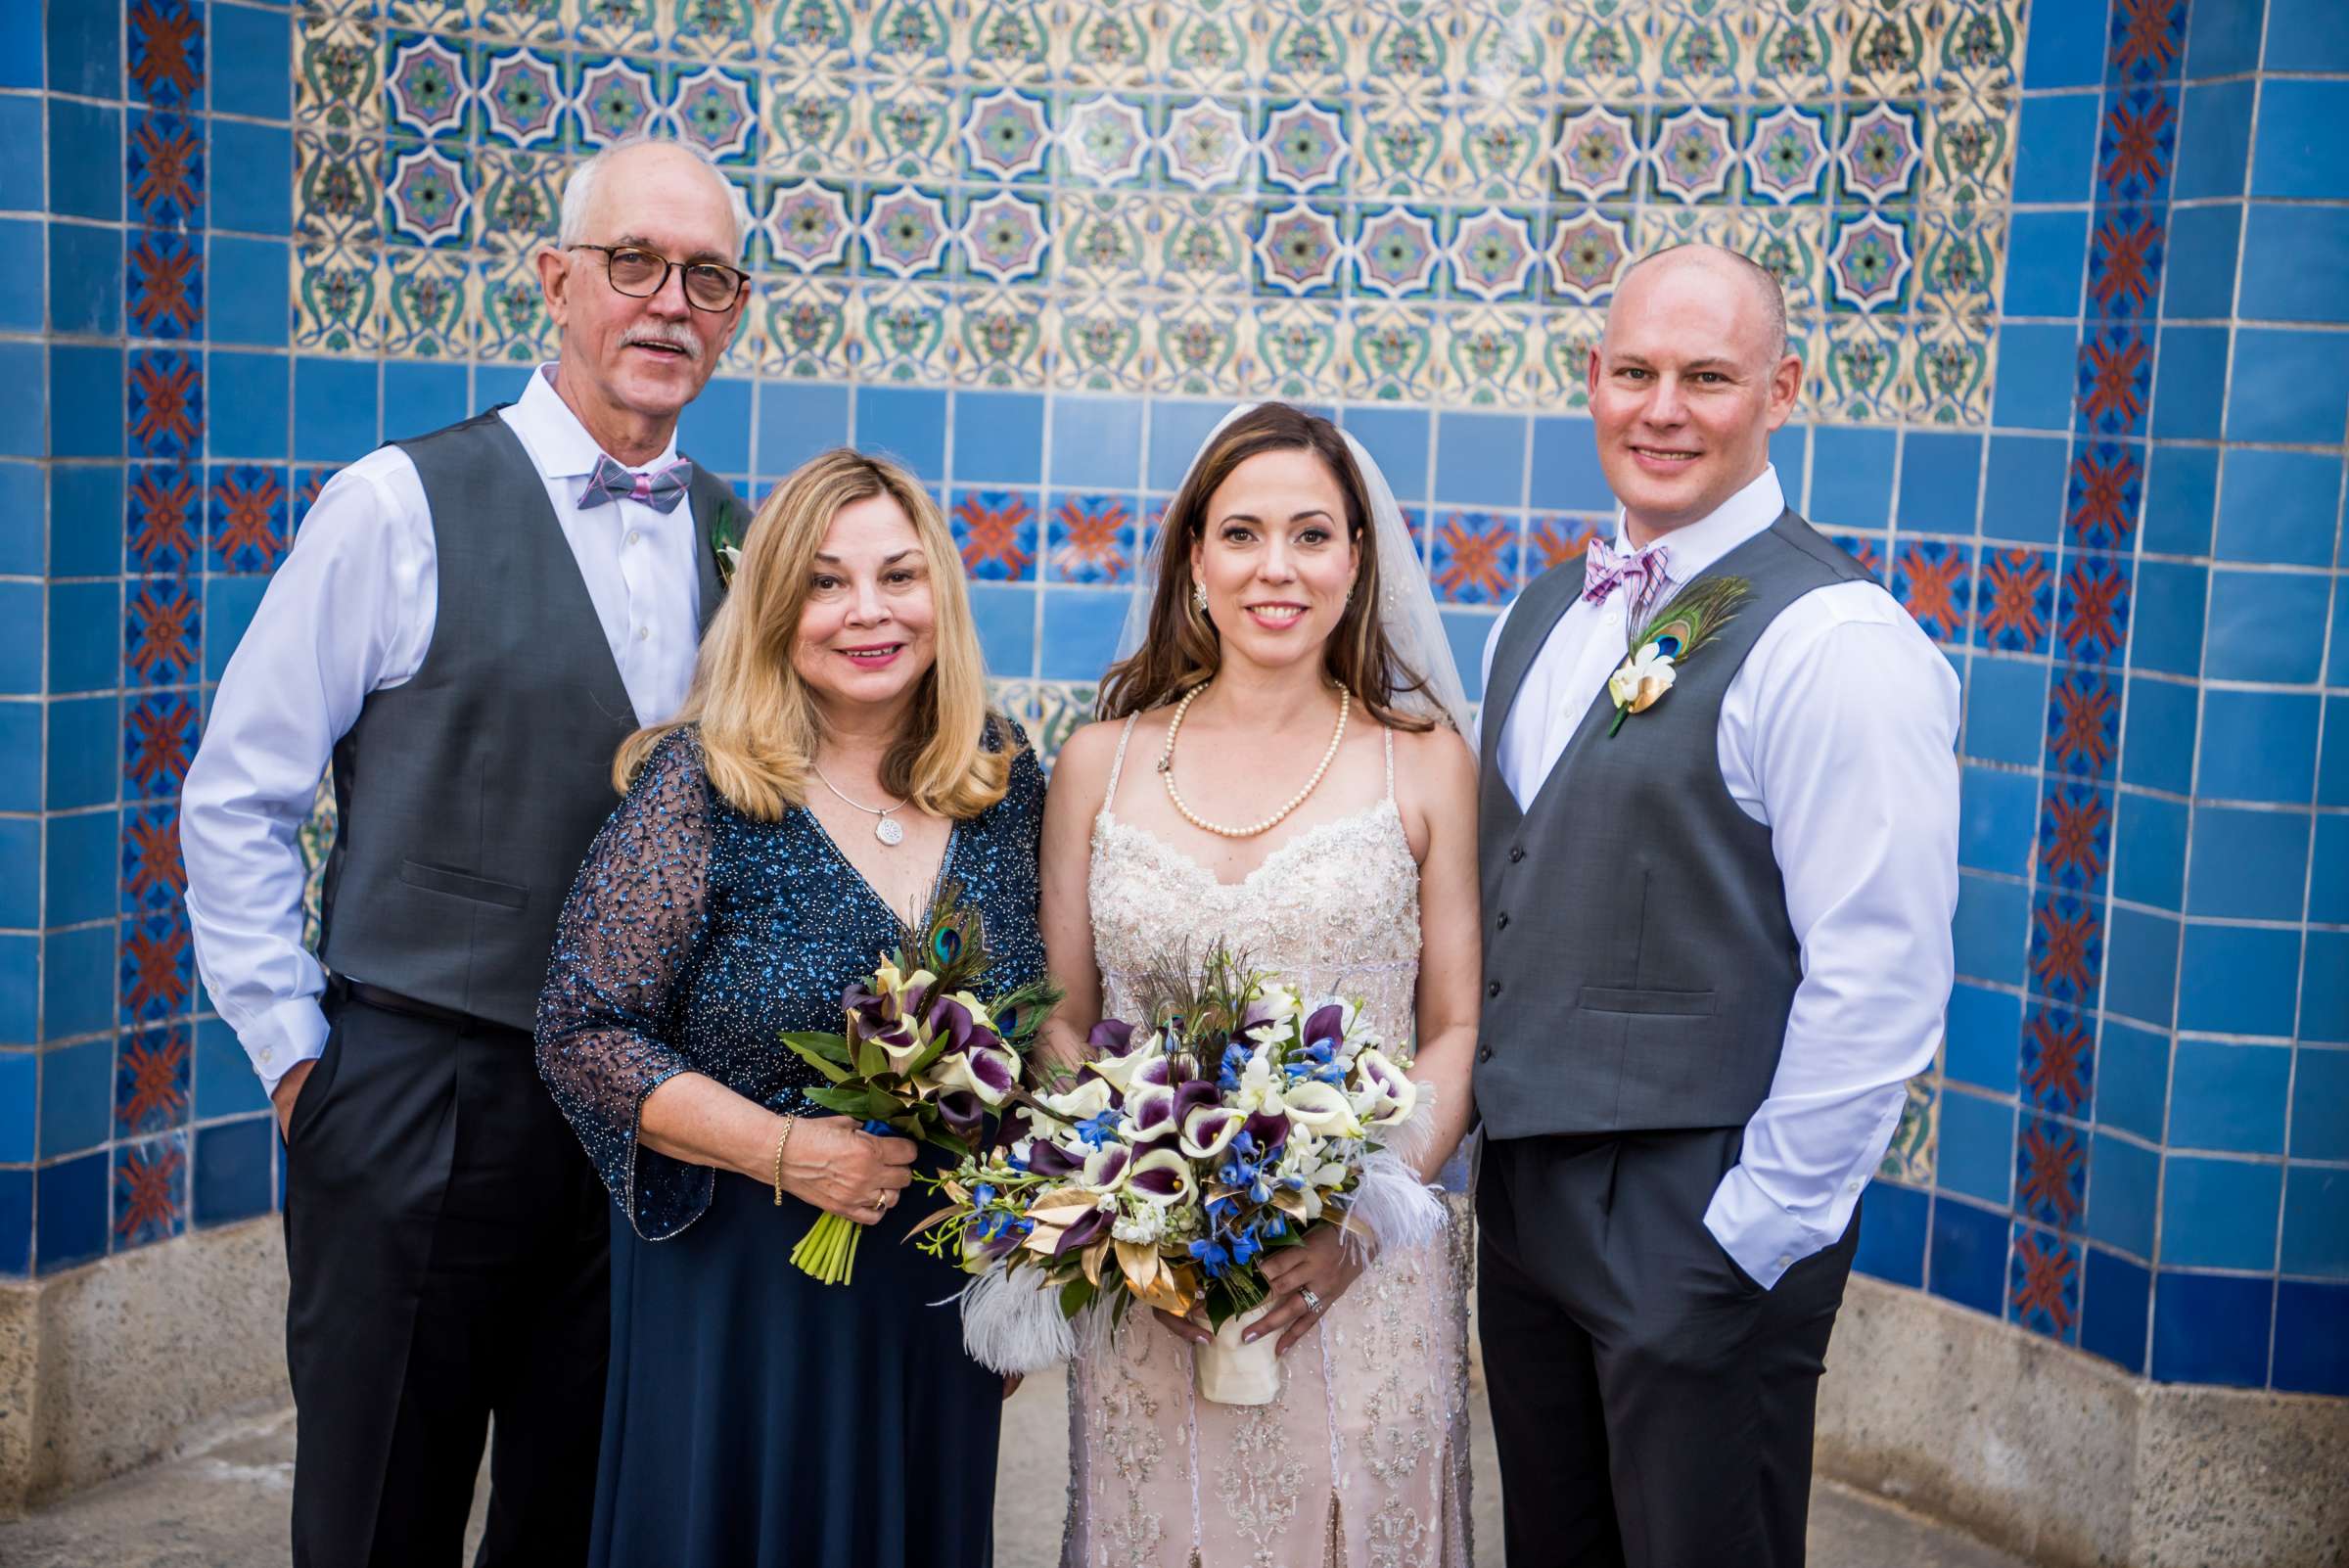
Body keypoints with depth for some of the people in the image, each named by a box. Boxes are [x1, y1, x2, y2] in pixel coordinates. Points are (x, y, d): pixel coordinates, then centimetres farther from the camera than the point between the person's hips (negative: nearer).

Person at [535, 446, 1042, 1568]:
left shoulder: (1005, 781, 1)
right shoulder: (698, 787, -12)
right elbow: (583, 1034, -12)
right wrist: (782, 1149, -22)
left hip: (943, 1298, 4)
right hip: (739, 1294, -4)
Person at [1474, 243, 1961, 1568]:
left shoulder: (1838, 640, -15)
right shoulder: (1542, 618, 9)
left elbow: (1881, 985, -19)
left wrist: (1758, 1232, -16)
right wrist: (1479, 1138, 11)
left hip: (1709, 1224, -7)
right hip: (1525, 1196, 7)